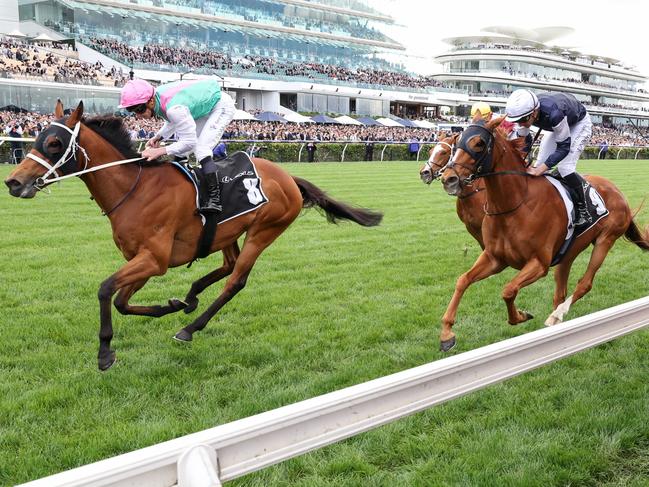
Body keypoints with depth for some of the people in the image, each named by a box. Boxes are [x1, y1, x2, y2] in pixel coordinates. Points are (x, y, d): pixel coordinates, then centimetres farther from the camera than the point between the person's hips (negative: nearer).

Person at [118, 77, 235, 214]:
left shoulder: (174, 109, -40)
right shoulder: (157, 96, -12)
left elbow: (190, 142, -35)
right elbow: (173, 121, 7)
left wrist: (161, 151, -36)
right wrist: (158, 137, -8)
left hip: (221, 106, -9)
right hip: (204, 106, 9)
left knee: (201, 148, -23)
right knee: (179, 150, 8)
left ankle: (215, 199, -27)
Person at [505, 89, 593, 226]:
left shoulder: (553, 113, -45)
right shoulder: (524, 111, -26)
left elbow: (564, 147, -35)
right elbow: (521, 139, -11)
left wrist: (539, 170, -40)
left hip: (579, 123, -7)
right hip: (557, 126, 7)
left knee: (564, 167, -20)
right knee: (540, 162, -1)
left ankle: (583, 211, -10)